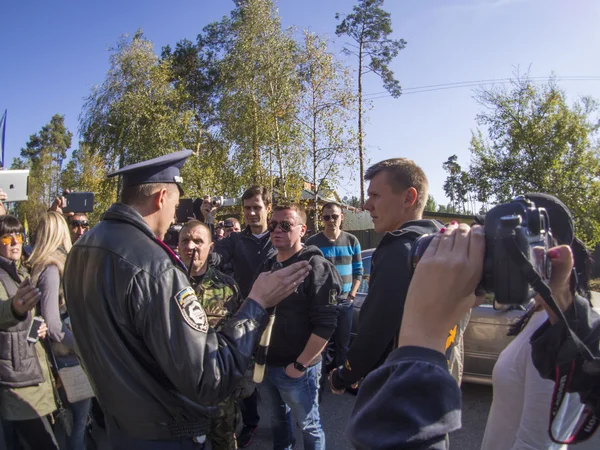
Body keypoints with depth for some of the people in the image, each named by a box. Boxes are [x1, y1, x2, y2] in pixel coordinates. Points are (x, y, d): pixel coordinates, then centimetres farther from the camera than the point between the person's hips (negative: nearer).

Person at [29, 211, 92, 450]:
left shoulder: (39, 265, 8)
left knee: (73, 415, 20)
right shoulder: (52, 268, -18)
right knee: (81, 418, 4)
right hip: (68, 355, -8)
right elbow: (53, 324, -22)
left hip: (65, 353, 8)